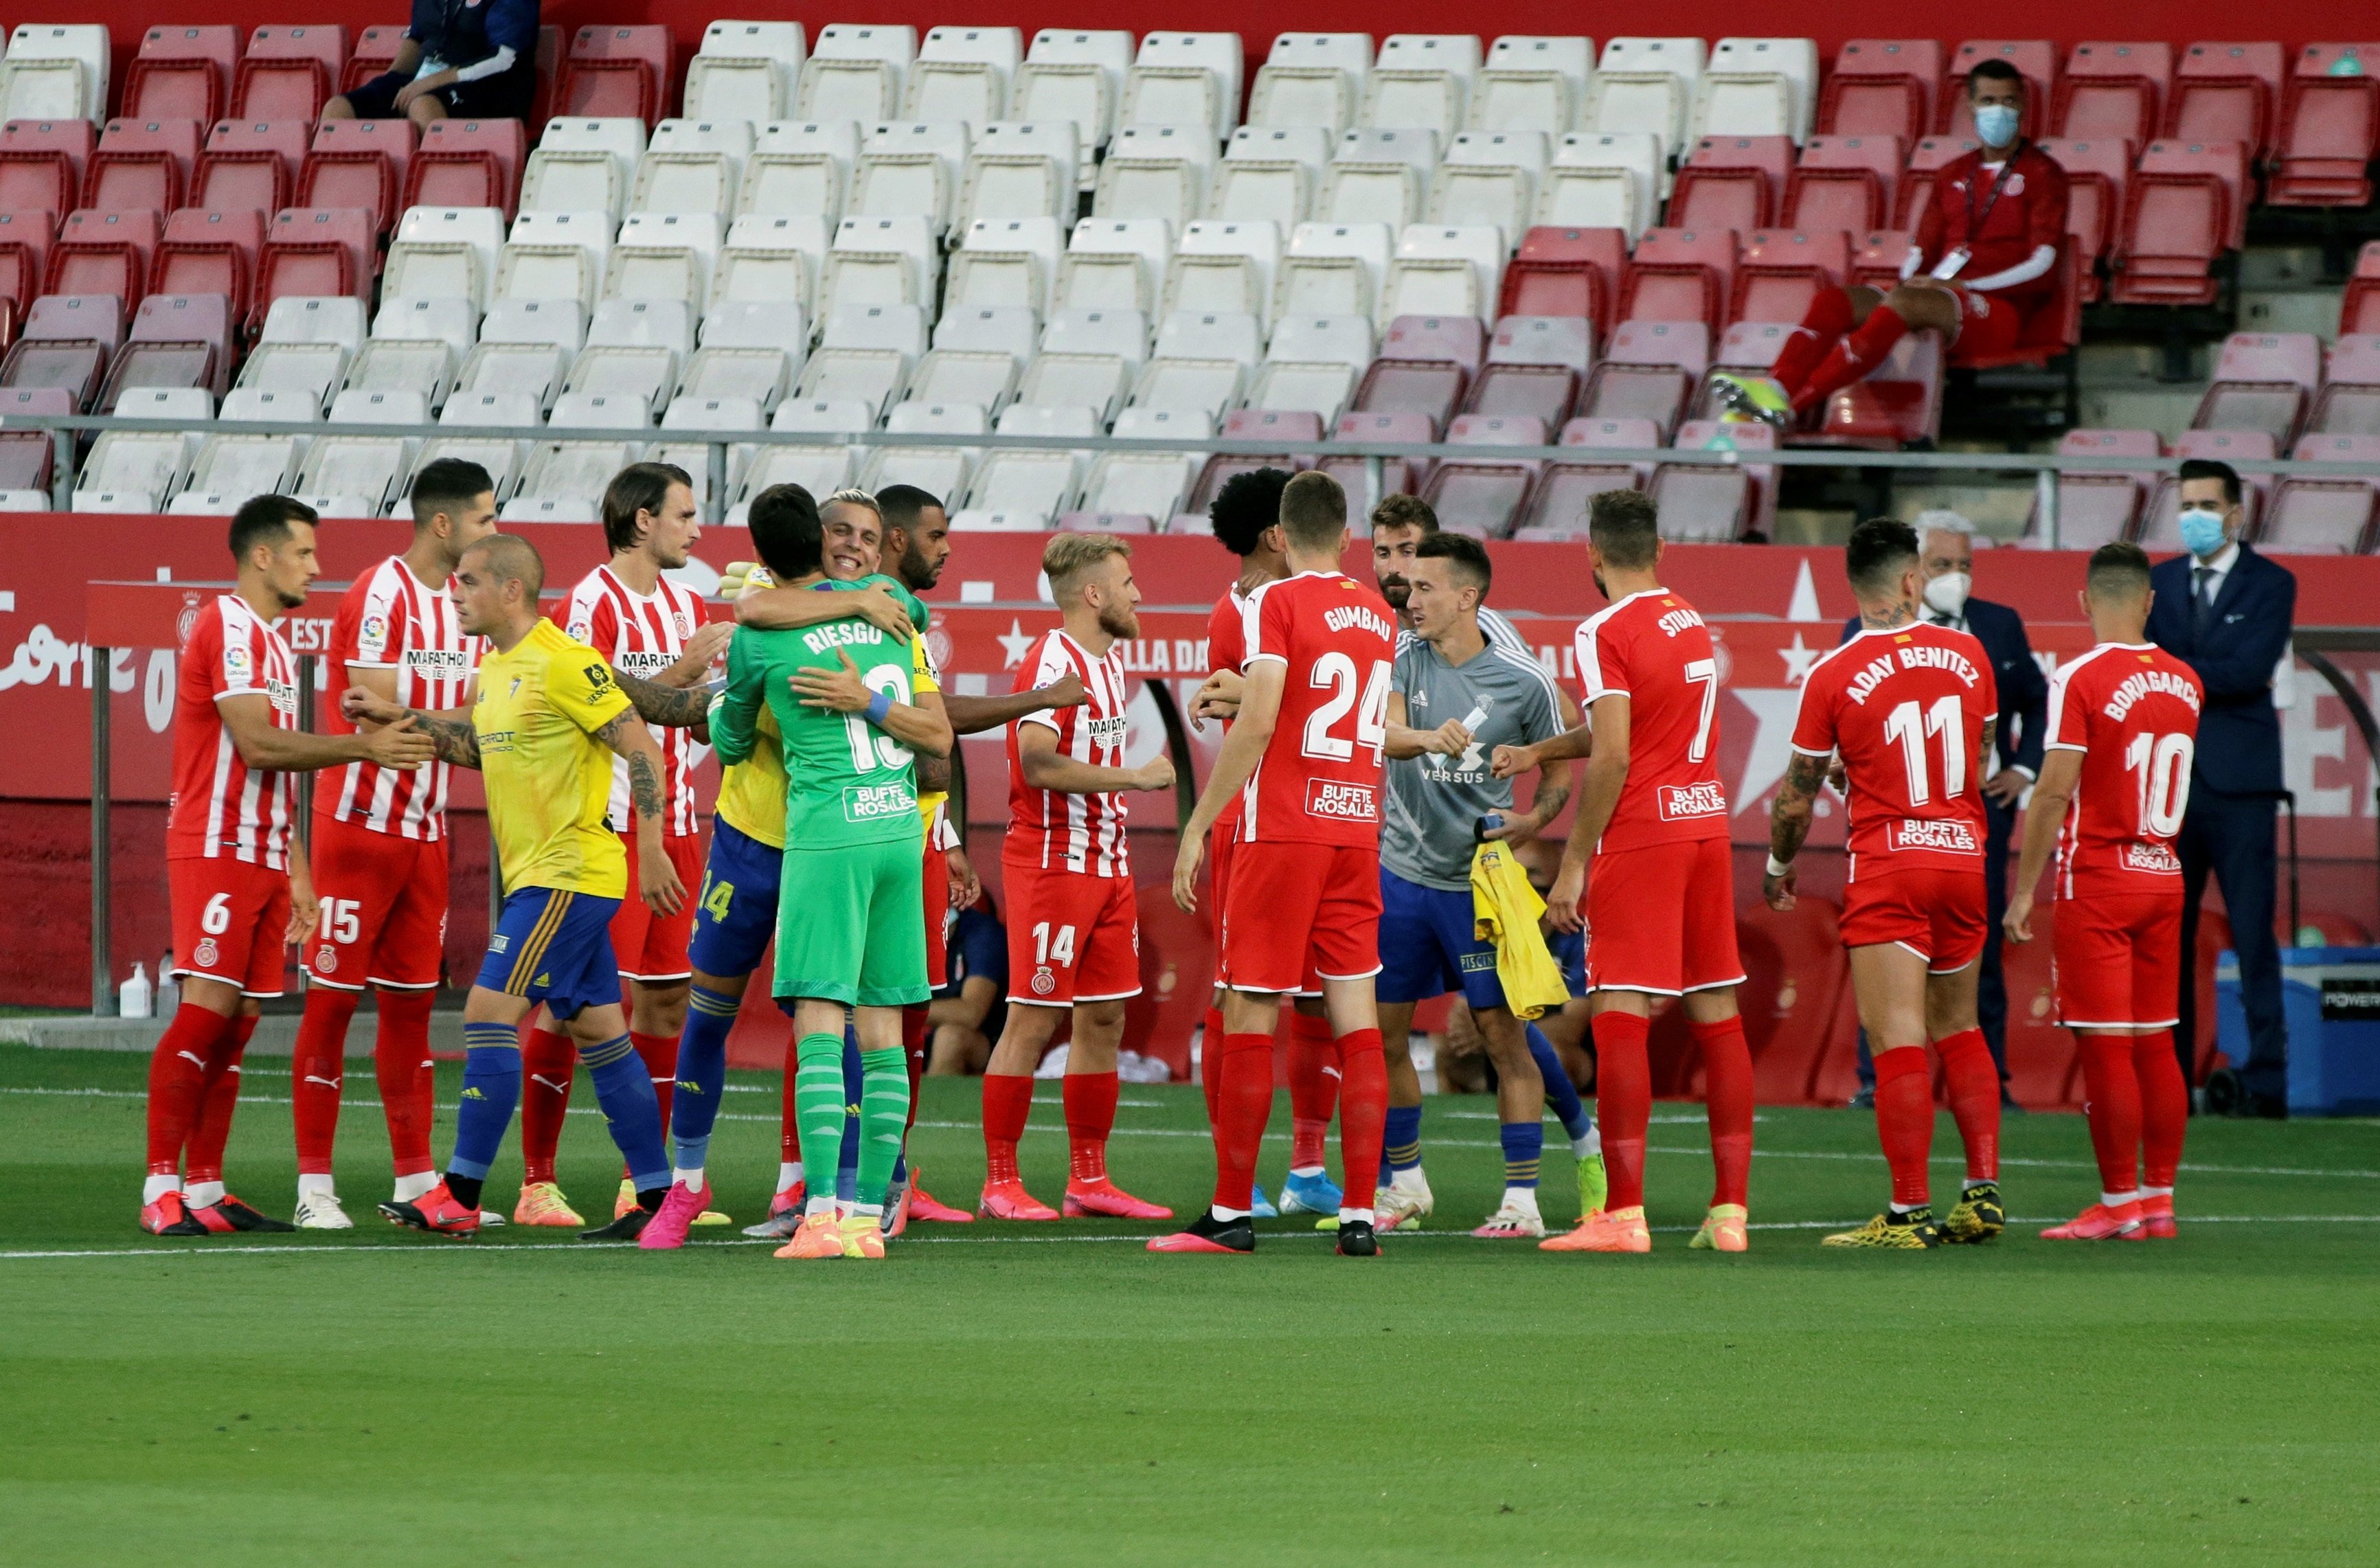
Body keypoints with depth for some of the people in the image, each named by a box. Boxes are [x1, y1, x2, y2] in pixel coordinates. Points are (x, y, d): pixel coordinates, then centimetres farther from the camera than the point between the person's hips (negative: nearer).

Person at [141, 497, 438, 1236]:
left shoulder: (273, 641, 20)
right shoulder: (228, 627, -10)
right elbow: (256, 743, -19)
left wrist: (296, 872, 19)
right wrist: (363, 747, -18)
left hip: (262, 859, 9)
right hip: (216, 850, -9)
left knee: (236, 1022, 6)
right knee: (205, 1010, -13)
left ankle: (204, 1191, 7)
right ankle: (161, 1192, -13)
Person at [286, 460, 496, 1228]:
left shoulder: (461, 602, 11)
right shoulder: (381, 594, -14)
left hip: (425, 831, 8)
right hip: (361, 818, -8)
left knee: (411, 1002, 10)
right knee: (332, 999, -4)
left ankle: (416, 1180, 14)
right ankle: (313, 1185, -2)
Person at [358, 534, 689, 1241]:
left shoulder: (565, 664, -16)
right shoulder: (495, 670, 13)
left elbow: (642, 750, -16)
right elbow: (480, 747, 28)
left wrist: (651, 849, -20)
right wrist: (399, 718, 19)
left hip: (569, 875, -10)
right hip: (535, 875, 10)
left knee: (489, 1015, -12)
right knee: (598, 1031, 10)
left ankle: (459, 1196, -11)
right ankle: (657, 1197, 13)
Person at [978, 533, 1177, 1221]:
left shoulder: (1111, 659, 15)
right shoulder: (1054, 661, -14)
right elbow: (1038, 763, -26)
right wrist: (1135, 777, -22)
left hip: (1107, 865, 9)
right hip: (1053, 861, -9)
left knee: (1105, 1020, 9)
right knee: (1033, 1024, -6)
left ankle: (1089, 1179, 15)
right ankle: (1000, 1183, -1)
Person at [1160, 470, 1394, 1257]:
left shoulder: (1275, 603, -8)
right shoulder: (1379, 615, 13)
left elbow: (1258, 723, -17)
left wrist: (1197, 827, -13)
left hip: (1280, 833, -6)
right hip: (1357, 830, 6)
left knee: (1249, 1016, 0)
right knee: (1356, 1015, 4)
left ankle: (1230, 1214, 2)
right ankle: (1360, 1214, -1)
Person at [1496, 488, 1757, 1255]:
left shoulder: (1606, 632, -10)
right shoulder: (1691, 622, 14)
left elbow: (1612, 757, -16)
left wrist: (1573, 864, -10)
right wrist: (1537, 753, 33)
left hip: (1639, 836, -7)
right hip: (1707, 821, 7)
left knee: (1621, 1017, -7)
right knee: (1717, 1016, 8)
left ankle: (1623, 1214, -12)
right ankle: (1731, 1209, 8)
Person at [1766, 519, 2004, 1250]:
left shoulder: (1832, 676, -8)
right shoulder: (1967, 654, 3)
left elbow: (1798, 794, 0)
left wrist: (1778, 866, 17)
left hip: (1887, 869, -5)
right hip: (1964, 860, 5)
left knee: (1899, 1042, -7)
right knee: (1958, 1029, 17)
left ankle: (1910, 1212, -10)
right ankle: (1985, 1193, 13)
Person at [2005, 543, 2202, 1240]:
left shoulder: (2080, 678, -13)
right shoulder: (2185, 682, 5)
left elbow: (2054, 791, -15)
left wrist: (2024, 889, -10)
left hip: (2096, 882, -6)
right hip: (2164, 879, 6)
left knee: (2106, 1050, -4)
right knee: (2156, 1045, 10)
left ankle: (2119, 1205, -3)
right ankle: (2159, 1200, 12)